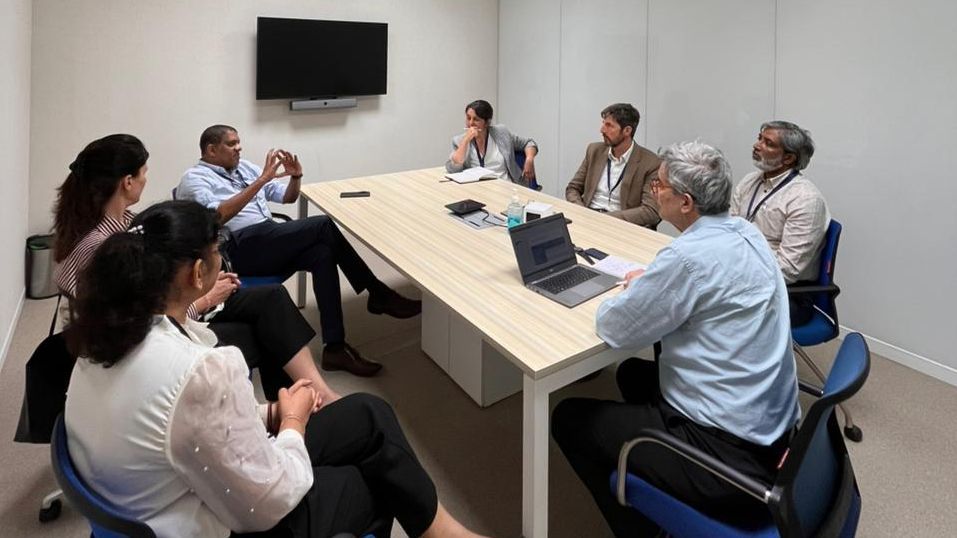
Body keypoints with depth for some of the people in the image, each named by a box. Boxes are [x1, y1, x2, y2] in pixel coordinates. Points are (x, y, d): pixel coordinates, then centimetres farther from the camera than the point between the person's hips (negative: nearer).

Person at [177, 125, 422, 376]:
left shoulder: (244, 167, 23)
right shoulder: (194, 178, 2)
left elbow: (287, 197, 25)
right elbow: (217, 216, -19)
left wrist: (295, 177, 2)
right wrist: (262, 180, -20)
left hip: (269, 241, 7)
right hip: (239, 248, -7)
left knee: (322, 253, -25)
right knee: (323, 225, -22)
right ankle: (379, 295, -12)